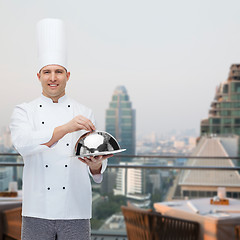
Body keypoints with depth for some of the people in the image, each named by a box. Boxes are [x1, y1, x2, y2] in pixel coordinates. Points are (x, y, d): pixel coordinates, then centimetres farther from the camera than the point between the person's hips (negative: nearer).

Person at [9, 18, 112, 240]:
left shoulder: (84, 113, 10)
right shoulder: (24, 111, 6)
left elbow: (96, 163, 7)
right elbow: (23, 144, -15)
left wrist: (95, 164, -17)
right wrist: (65, 128, -27)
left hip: (76, 213, 1)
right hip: (37, 212, -1)